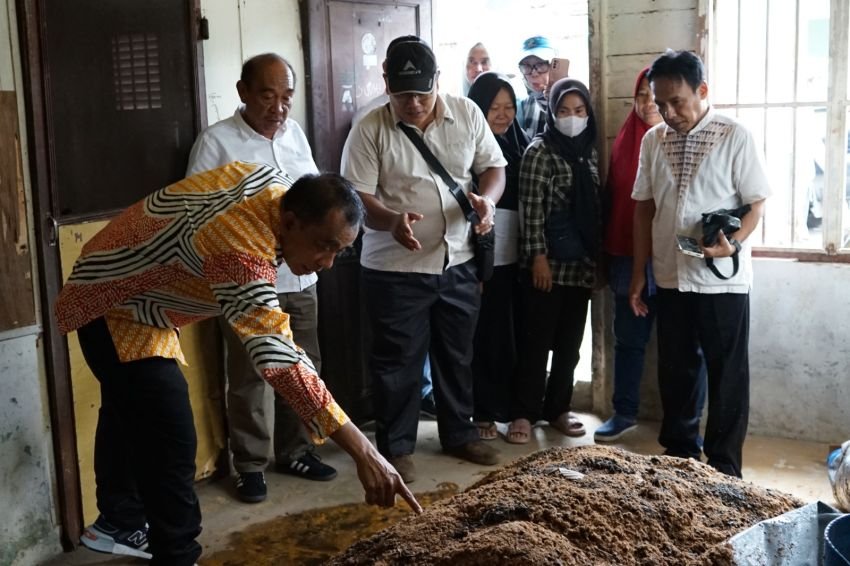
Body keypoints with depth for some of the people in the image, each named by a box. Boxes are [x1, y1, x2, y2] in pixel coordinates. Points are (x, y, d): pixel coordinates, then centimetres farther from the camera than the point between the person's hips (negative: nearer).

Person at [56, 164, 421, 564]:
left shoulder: (276, 184, -15)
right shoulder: (241, 252, -42)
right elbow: (279, 358, -51)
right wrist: (362, 451, -54)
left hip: (125, 289, 10)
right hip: (113, 307, -10)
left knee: (130, 412, 26)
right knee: (171, 441, -17)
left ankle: (118, 523, 47)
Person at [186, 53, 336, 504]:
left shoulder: (294, 132, 9)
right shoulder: (216, 141, -10)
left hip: (299, 277, 6)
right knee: (248, 379, 4)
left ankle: (295, 451, 30)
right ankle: (250, 466, 18)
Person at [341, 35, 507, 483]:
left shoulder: (467, 114, -1)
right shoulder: (370, 130, -12)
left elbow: (494, 166, 8)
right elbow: (356, 197, -14)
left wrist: (487, 199, -14)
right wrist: (393, 221, -33)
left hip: (458, 262, 4)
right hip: (395, 269, -4)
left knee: (457, 355, 18)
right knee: (397, 362, 6)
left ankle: (459, 434, 35)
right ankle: (395, 447, 21)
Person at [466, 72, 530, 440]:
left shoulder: (520, 144, 12)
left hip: (517, 255, 5)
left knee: (517, 334, 10)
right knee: (486, 337, 2)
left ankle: (516, 406, 23)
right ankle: (484, 412, 14)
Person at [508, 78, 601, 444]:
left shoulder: (589, 152, 11)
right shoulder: (539, 151, -7)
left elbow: (596, 209, 14)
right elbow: (530, 208, -11)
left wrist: (598, 258, 11)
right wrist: (537, 256, -16)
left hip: (581, 264, 6)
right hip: (548, 264, -6)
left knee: (570, 343, 11)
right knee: (536, 341, -1)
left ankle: (557, 409, 22)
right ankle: (525, 412, 8)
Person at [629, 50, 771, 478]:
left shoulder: (735, 137, -8)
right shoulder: (652, 141, 5)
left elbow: (756, 203, -6)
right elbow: (644, 208, 10)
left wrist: (733, 243, -25)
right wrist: (638, 274, 8)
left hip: (723, 279, -4)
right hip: (671, 278, 4)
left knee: (727, 375, 5)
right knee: (675, 371, 13)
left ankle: (723, 465, 17)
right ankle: (680, 453, 28)